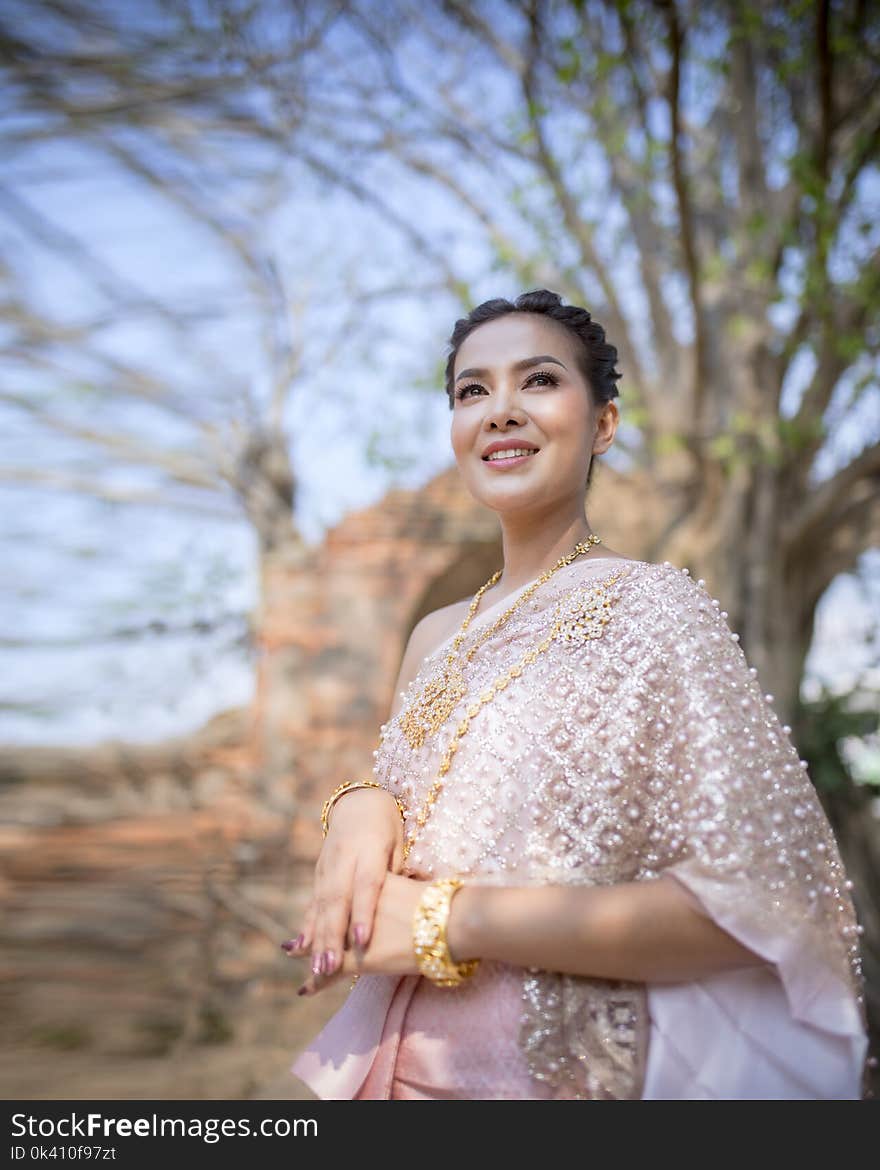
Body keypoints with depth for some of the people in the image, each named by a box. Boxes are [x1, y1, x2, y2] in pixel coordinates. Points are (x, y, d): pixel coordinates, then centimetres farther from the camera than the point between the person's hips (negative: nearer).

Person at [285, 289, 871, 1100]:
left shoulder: (650, 607, -14)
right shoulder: (436, 637, 3)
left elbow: (757, 908, -21)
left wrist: (451, 920, -23)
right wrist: (359, 806, -11)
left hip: (559, 1072, -5)